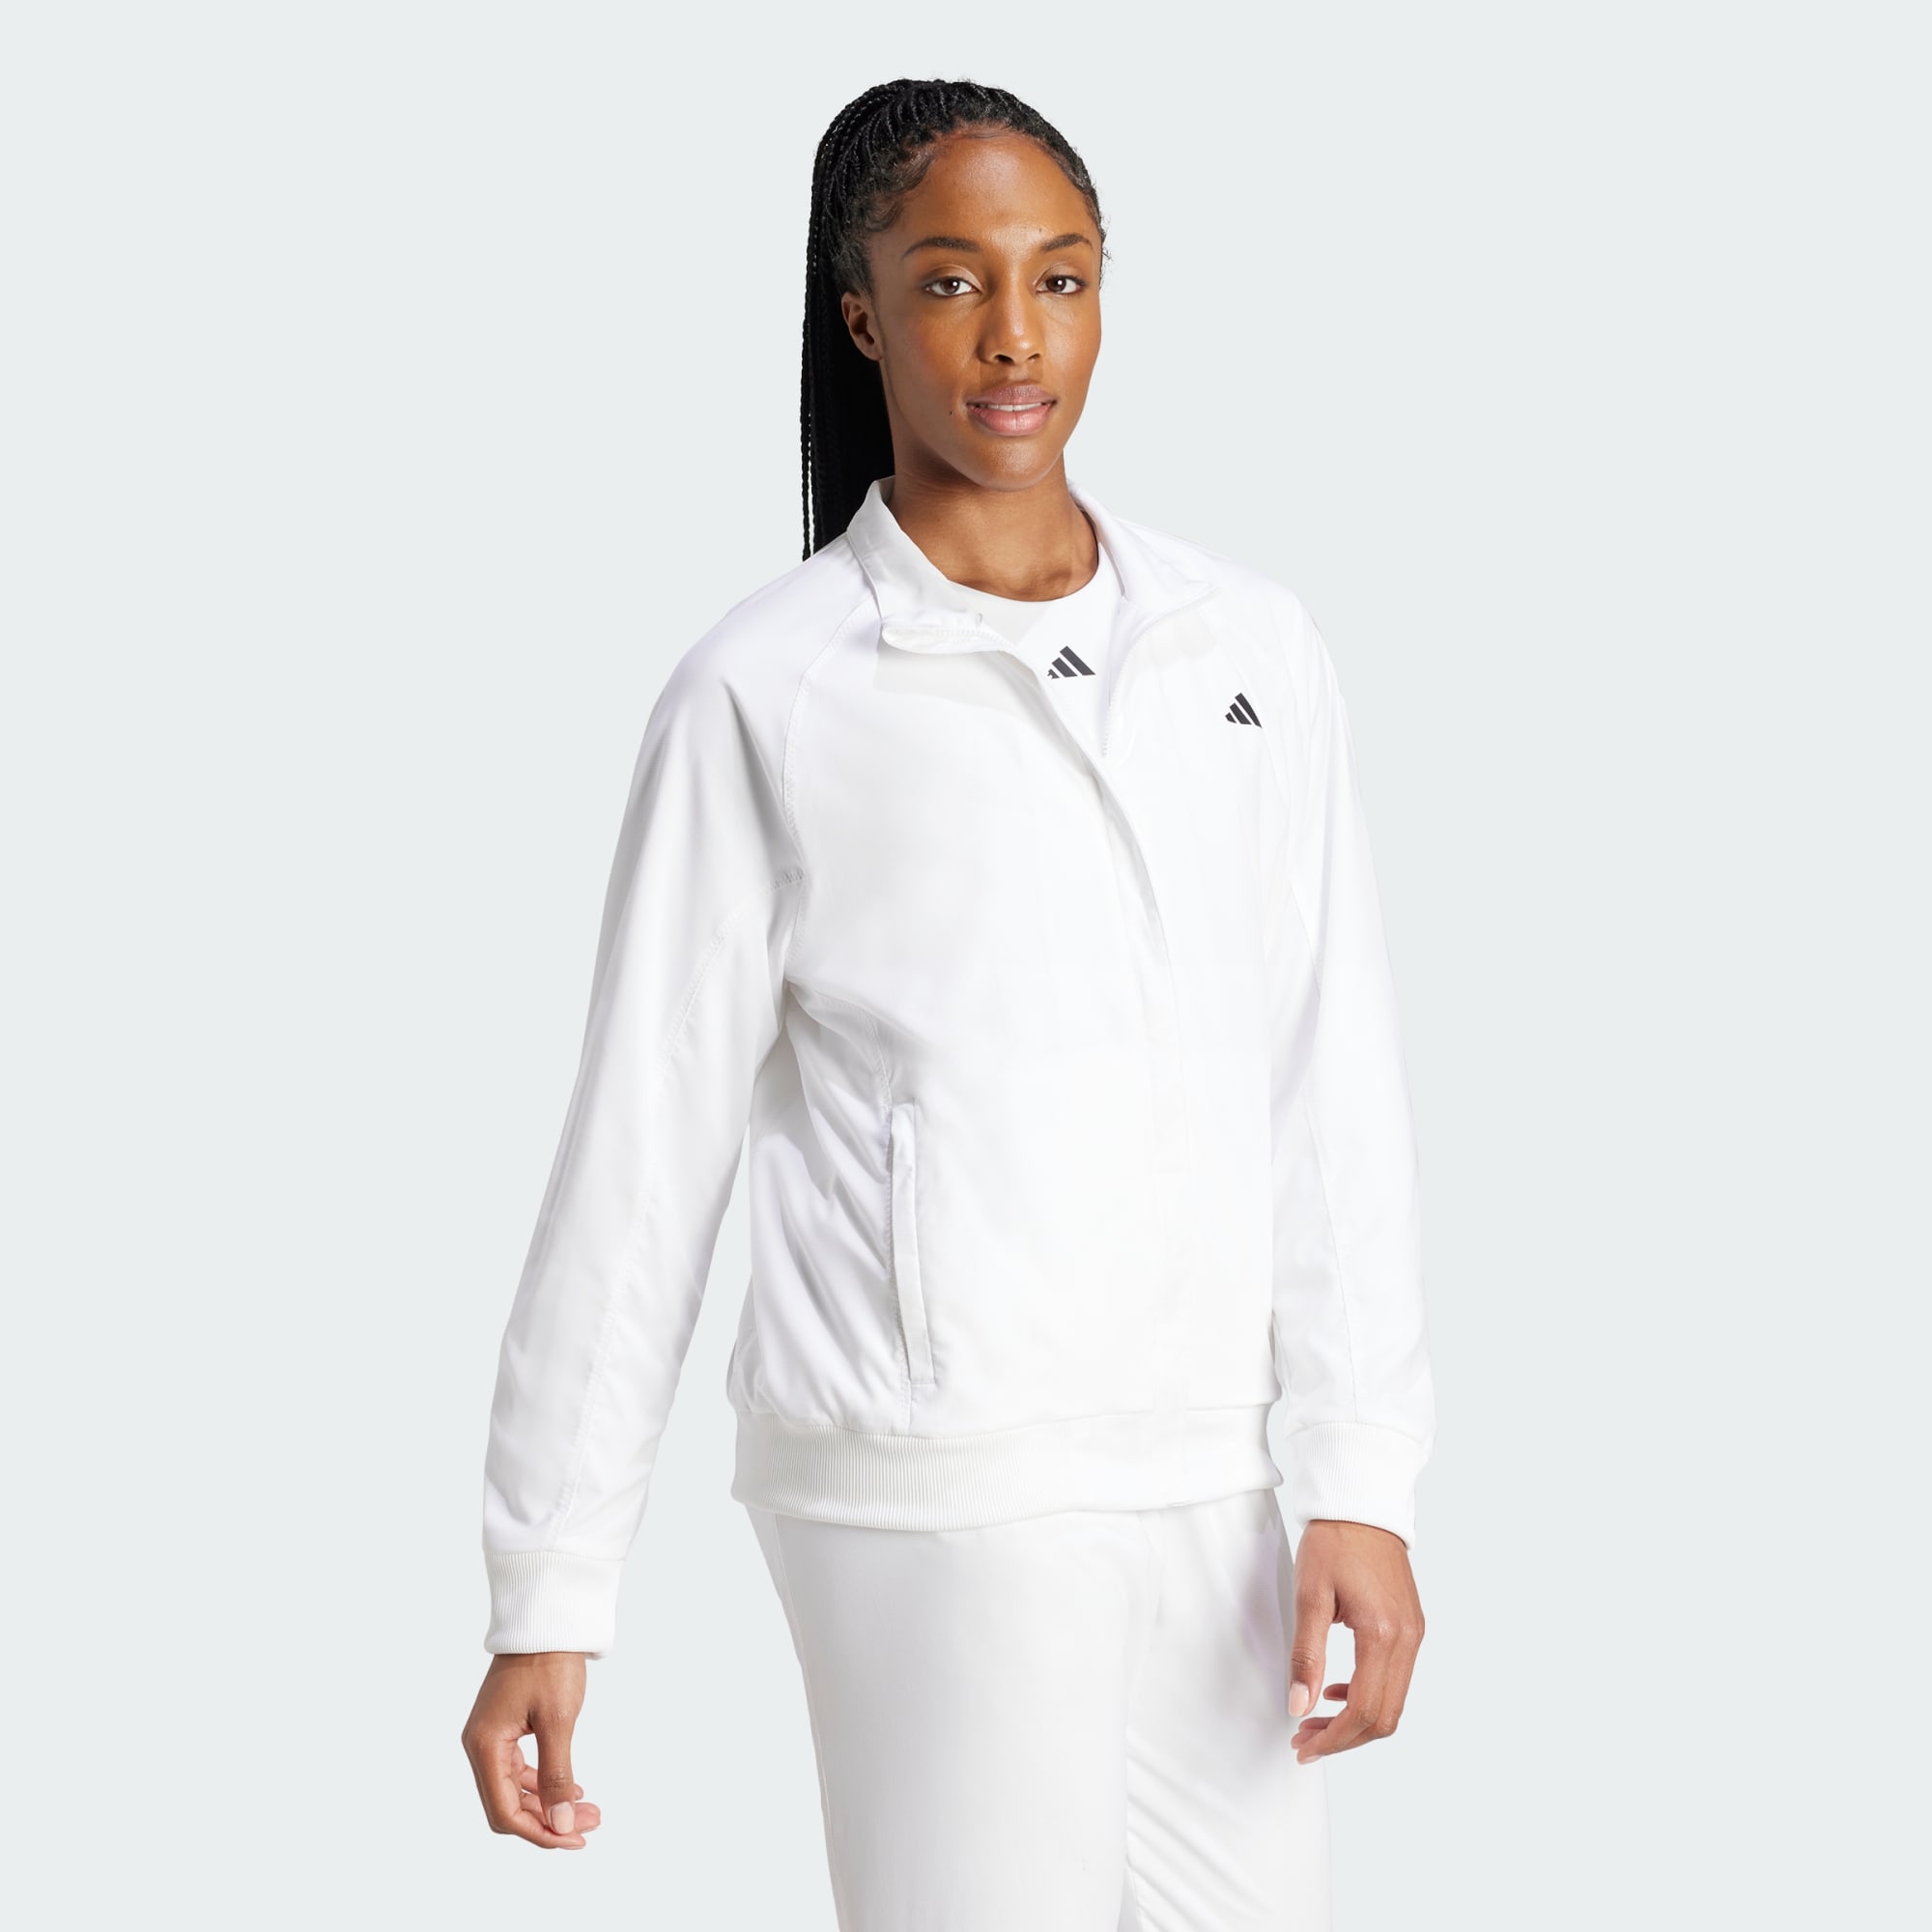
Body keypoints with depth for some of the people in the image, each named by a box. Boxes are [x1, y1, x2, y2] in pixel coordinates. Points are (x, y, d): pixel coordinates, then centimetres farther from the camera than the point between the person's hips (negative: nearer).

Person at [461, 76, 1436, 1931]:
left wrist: (1362, 1486, 1)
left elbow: (1335, 1086, 8)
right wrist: (545, 1600, 0)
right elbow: (640, 1149, -1)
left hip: (1205, 1481, 4)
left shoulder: (1249, 646, 8)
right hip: (926, 1497, -4)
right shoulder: (766, 693, -2)